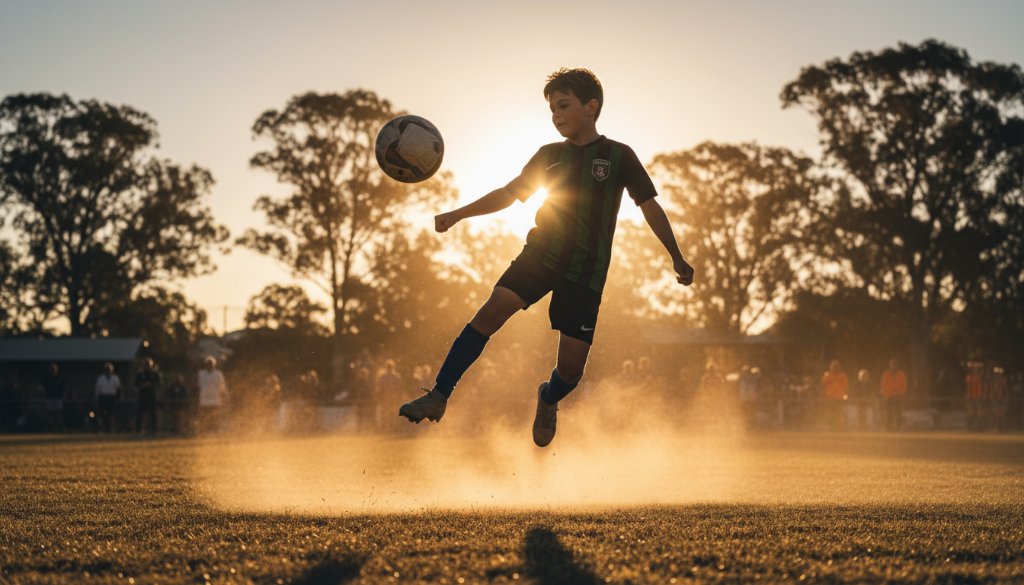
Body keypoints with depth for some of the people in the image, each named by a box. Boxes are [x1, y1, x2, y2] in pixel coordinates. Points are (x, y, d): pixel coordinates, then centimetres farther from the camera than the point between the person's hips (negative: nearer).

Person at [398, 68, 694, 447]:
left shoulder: (618, 156, -1)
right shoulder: (549, 155, 9)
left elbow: (649, 206, 3)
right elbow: (508, 194, 13)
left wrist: (677, 259, 2)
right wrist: (457, 215, 3)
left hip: (586, 272, -2)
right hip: (541, 254, 2)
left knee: (571, 364, -5)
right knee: (492, 311, -23)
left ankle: (548, 401, 31)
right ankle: (438, 396, -22)